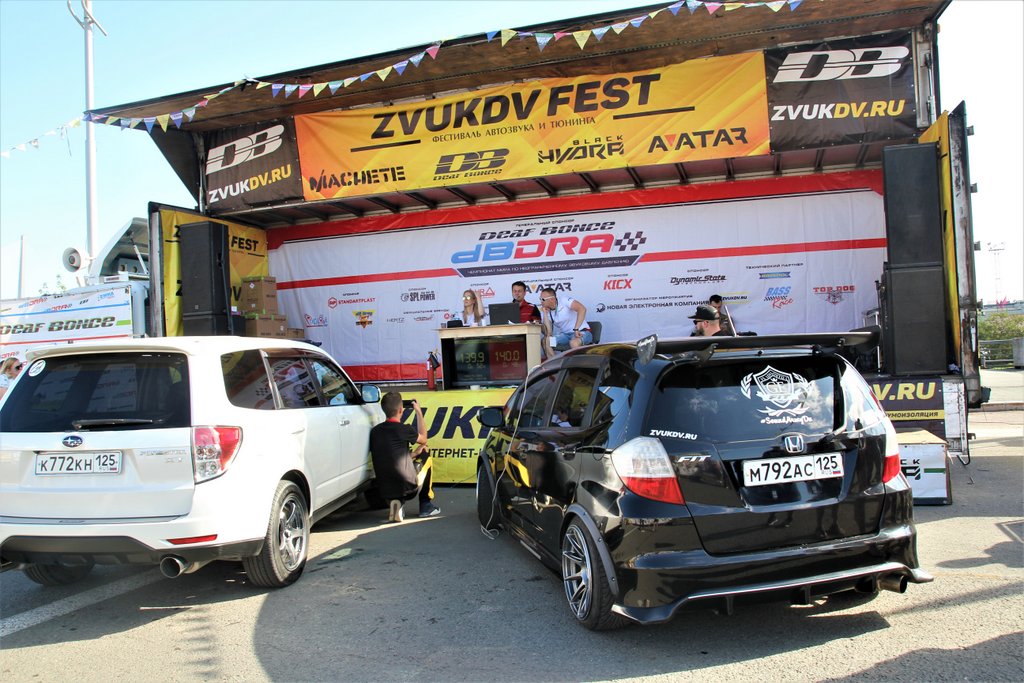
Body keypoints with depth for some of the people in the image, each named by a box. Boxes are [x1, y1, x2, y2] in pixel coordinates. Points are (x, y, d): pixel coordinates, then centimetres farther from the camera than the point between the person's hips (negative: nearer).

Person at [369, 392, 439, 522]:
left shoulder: (374, 432, 3)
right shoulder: (404, 430, -13)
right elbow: (423, 439, 10)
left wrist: (413, 454, 19)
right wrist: (418, 411, 17)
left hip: (385, 491, 5)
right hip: (408, 488, -5)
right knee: (426, 457, 23)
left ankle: (395, 503, 13)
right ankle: (426, 505, 25)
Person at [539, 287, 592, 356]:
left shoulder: (564, 301, -12)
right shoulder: (545, 311, 3)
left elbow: (582, 309, -27)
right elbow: (548, 334, -9)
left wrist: (576, 329, -32)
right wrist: (545, 313, -11)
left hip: (581, 332, -6)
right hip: (566, 334, 6)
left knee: (574, 342, -37)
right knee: (545, 341, -14)